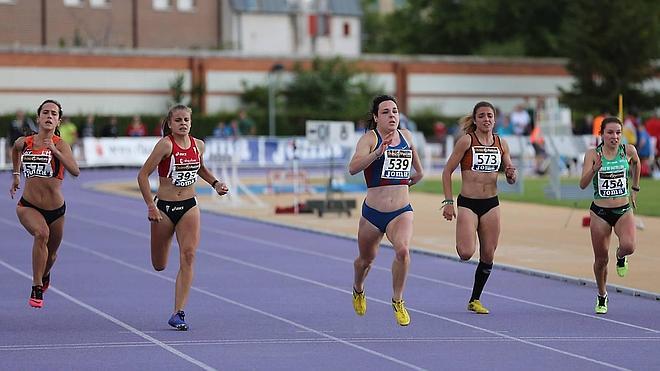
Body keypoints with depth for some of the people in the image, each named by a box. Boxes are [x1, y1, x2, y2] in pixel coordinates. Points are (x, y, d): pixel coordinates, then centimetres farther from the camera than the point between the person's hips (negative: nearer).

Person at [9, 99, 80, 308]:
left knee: (51, 254, 18)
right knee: (41, 233, -32)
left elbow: (75, 171, -28)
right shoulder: (24, 142, -1)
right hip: (28, 206, 0)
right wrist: (15, 175, 25)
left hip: (55, 209, 0)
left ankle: (44, 276, 56)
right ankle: (36, 290, -25)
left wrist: (55, 152, -37)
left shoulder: (60, 145, -11)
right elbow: (15, 150, 26)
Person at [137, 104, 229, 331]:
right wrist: (151, 205, -19)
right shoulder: (166, 144, -13)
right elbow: (143, 175, -14)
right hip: (164, 208, -3)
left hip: (189, 207, 3)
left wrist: (215, 183, 9)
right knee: (159, 266, 8)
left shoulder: (198, 145, 2)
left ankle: (178, 314, -13)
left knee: (188, 256, -15)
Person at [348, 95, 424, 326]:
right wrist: (378, 152, -38)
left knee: (403, 250, -27)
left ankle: (398, 302, -8)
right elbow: (353, 168, -28)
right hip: (372, 213, -1)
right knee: (366, 259, 18)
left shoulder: (406, 136, 5)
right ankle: (358, 291, 52)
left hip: (402, 211, 2)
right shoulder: (369, 138, -9)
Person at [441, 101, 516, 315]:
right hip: (467, 203, -4)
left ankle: (475, 300, 19)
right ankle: (461, 242, 18)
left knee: (488, 256, 4)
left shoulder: (501, 144, 6)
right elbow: (447, 172, -5)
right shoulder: (467, 141, -6)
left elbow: (510, 180, 13)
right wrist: (448, 202, -11)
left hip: (491, 204, 4)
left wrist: (511, 175, -10)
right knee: (466, 253, -19)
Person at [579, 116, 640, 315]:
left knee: (628, 246, -27)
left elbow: (636, 164, 21)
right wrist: (594, 169, -33)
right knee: (601, 260, 7)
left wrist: (635, 188, 24)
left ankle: (620, 257, 11)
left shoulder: (629, 150, -4)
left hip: (624, 210, 1)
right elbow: (583, 184, -16)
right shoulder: (593, 154, -9)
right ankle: (602, 297, 32)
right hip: (600, 212, 0)